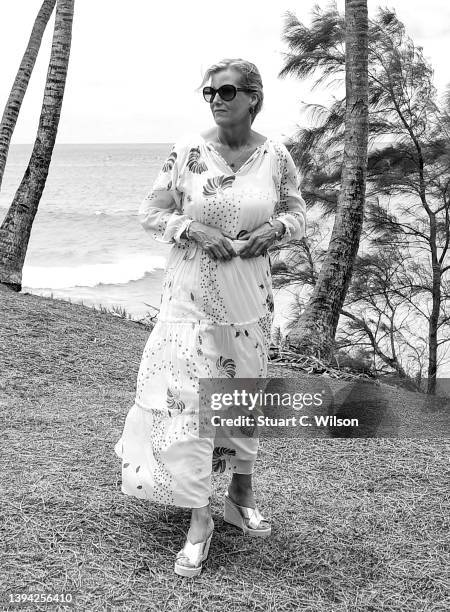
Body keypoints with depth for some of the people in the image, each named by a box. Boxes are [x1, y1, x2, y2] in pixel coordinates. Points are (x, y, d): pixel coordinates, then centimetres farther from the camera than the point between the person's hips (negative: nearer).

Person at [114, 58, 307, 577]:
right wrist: (193, 229, -16)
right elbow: (152, 212, 1)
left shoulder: (275, 156, -2)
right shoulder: (187, 150, -5)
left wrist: (276, 227, -11)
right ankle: (199, 519, 6)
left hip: (249, 296, 2)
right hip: (192, 295, -1)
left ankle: (240, 491, 36)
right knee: (185, 397, -8)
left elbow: (298, 212, 11)